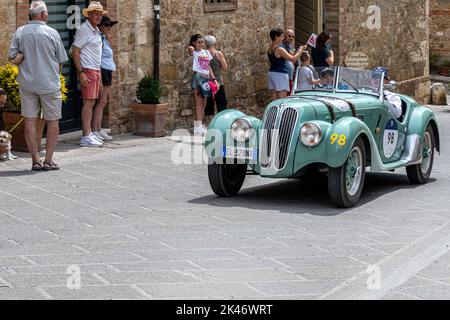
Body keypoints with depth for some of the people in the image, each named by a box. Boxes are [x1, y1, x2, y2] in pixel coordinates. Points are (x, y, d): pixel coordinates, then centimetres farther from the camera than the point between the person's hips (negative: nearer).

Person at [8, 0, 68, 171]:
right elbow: (61, 61, -1)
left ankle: (36, 160, 5)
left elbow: (11, 56, -2)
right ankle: (48, 160, 4)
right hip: (50, 83, -2)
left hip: (27, 83, 2)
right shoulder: (52, 33, -6)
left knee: (30, 120, 7)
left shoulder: (20, 32, -1)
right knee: (53, 121, 7)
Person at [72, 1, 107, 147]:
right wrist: (81, 73, -21)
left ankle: (89, 133, 13)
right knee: (88, 103, -10)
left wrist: (100, 77, 19)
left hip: (96, 70, 9)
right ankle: (86, 137, -10)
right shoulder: (84, 30, -11)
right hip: (87, 70, -9)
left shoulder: (96, 31, 16)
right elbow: (75, 52, -15)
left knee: (92, 103, 9)